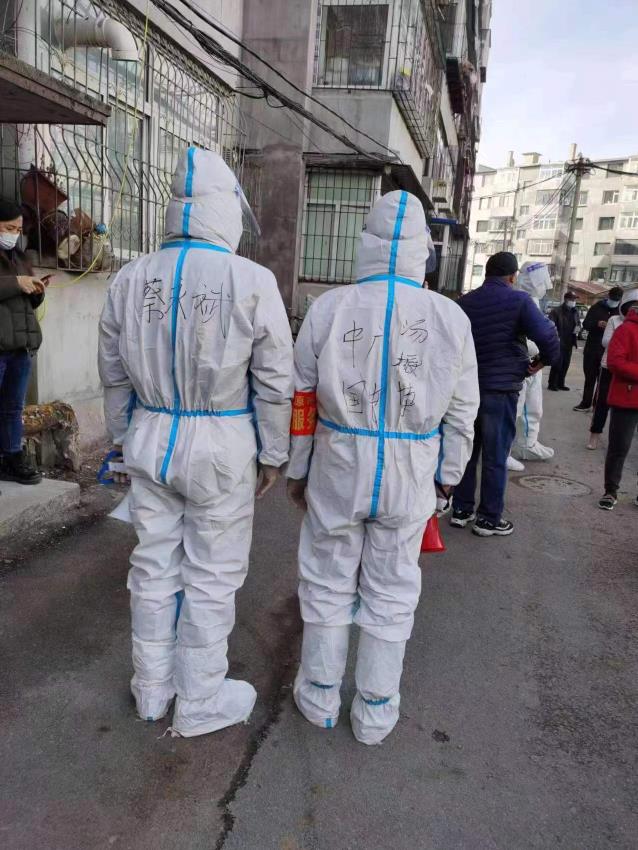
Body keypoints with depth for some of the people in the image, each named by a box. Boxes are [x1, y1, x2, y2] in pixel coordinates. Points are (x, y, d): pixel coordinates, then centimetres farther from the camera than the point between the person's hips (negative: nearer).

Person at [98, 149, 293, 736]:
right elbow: (274, 381, -10)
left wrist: (124, 439, 20)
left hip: (149, 441, 5)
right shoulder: (252, 281, -14)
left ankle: (153, 687, 35)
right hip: (220, 448, -4)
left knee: (155, 565, 17)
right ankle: (200, 702, 27)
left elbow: (115, 374, 8)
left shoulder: (131, 279, 0)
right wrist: (274, 454, 2)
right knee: (212, 575, 10)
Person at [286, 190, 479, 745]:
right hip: (410, 477, 1)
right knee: (391, 590, 14)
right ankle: (376, 711, 28)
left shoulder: (329, 308, -7)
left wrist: (296, 469, 8)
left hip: (338, 467, 0)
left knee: (329, 581, 15)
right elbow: (461, 411, 1)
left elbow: (302, 401, -3)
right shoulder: (450, 317, -4)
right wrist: (448, 474, 14)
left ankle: (320, 696, 31)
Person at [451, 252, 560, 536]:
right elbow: (547, 335, -17)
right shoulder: (518, 300, -9)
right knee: (495, 457, 3)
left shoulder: (465, 302, 7)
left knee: (467, 450, 14)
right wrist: (544, 360, 1)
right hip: (501, 388, -5)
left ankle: (461, 510, 21)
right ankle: (488, 519, 11)